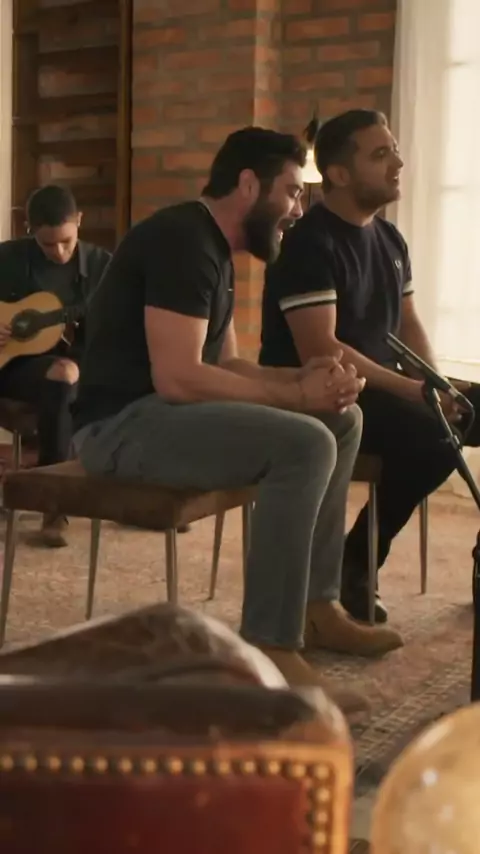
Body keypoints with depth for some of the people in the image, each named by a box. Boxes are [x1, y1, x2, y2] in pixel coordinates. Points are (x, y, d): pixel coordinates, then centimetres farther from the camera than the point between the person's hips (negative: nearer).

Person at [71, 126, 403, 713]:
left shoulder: (214, 250, 16)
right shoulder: (183, 240, -16)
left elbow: (223, 365, 15)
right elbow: (178, 379, -25)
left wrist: (306, 378, -2)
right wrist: (295, 392, -17)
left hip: (161, 409, 10)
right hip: (124, 421, -10)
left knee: (342, 420, 10)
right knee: (304, 443, -28)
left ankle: (316, 605, 11)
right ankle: (268, 648, -20)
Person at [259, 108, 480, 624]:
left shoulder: (389, 239, 11)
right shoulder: (310, 244, -16)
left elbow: (408, 324, 16)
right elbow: (319, 352, -24)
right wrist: (411, 390, -26)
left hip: (379, 387, 9)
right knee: (431, 437, -29)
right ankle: (352, 566, -11)